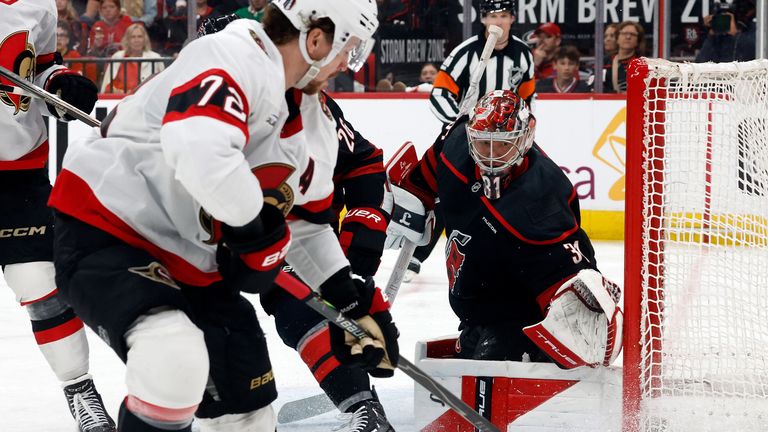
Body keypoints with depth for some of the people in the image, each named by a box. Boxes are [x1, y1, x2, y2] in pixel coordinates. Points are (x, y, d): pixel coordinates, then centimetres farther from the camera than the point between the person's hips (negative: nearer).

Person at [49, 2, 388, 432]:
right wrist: (254, 222, -21)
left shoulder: (296, 113, 11)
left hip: (184, 258, 10)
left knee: (244, 393, 12)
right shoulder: (233, 58, -20)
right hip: (104, 233, -10)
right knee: (177, 359, -33)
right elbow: (200, 151, -37)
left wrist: (351, 302, 16)